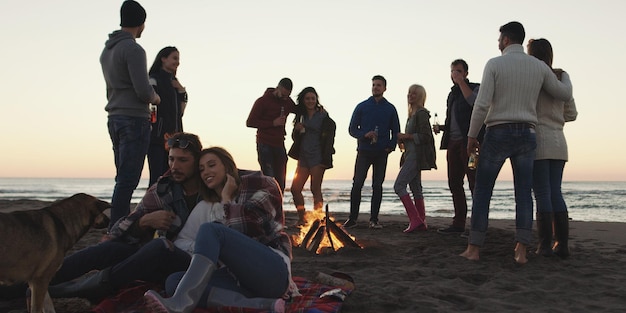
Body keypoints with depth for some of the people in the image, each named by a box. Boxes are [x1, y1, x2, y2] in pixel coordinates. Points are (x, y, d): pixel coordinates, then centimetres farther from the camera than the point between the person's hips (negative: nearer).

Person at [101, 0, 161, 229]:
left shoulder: (106, 50, 16)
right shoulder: (133, 49, -12)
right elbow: (143, 91, -18)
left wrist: (148, 92, 19)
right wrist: (155, 97, 3)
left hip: (114, 118, 9)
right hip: (134, 119, -9)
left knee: (123, 178, 14)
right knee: (128, 180, -8)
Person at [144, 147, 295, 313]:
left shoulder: (257, 183, 4)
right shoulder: (210, 205, 21)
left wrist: (227, 199, 1)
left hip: (273, 271, -6)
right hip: (238, 278, 6)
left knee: (210, 230, -23)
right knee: (174, 281, -16)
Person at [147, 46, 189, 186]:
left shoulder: (175, 83, 21)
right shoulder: (154, 80, -1)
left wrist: (182, 92, 3)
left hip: (172, 137, 7)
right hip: (158, 136, -7)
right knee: (157, 176, -12)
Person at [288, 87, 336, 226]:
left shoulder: (323, 117, -4)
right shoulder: (301, 116, 12)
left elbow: (329, 139, -9)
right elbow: (295, 138, 18)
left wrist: (325, 159, -15)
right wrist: (297, 130, -5)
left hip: (317, 157, -6)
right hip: (303, 157, 6)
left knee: (315, 189, -5)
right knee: (295, 189, 3)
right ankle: (302, 218, 15)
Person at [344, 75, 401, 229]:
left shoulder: (390, 109, 10)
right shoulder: (362, 107, 7)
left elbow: (395, 131, 13)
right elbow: (352, 129, 5)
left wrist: (391, 146, -5)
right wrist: (364, 135, -14)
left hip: (382, 153, 1)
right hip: (364, 151, -1)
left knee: (377, 186, 2)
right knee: (357, 184, -6)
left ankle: (374, 219, 6)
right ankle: (352, 218, -1)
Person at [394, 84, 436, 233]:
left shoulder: (421, 113, -10)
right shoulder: (412, 114, 18)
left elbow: (425, 136, -17)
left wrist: (406, 136, -13)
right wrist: (402, 140, 6)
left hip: (416, 156, -10)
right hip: (411, 155, 10)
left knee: (399, 186, -13)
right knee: (415, 189, 9)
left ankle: (415, 220, -12)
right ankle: (421, 222, 12)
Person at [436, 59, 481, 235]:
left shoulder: (475, 88, 3)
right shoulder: (452, 94, 23)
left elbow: (474, 102, -20)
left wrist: (461, 82, -12)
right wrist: (440, 128, 10)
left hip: (469, 142, -7)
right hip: (453, 143, 8)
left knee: (474, 184, -9)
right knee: (454, 184, 6)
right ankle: (458, 224, 11)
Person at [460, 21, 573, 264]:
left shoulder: (494, 64, -5)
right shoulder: (539, 66, 6)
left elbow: (482, 105, -13)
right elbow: (565, 95, 16)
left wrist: (471, 136, -3)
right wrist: (564, 76, 38)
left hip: (497, 134, -3)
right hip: (526, 135, 3)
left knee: (482, 191, 3)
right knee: (524, 193, 4)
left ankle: (474, 249, 2)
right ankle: (521, 251, -2)